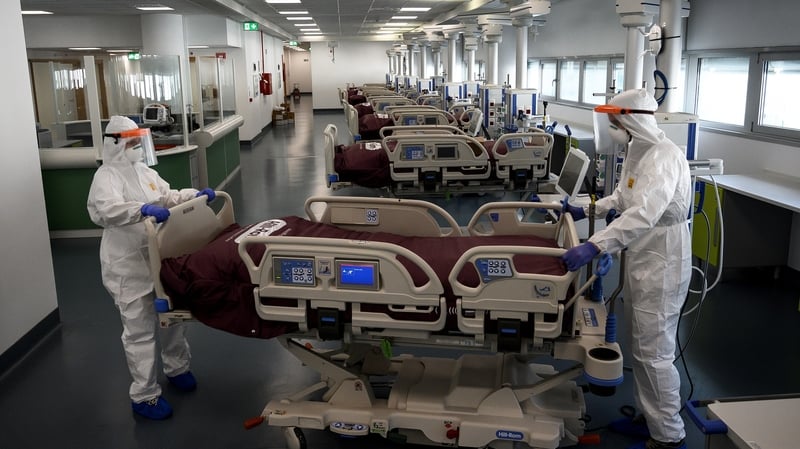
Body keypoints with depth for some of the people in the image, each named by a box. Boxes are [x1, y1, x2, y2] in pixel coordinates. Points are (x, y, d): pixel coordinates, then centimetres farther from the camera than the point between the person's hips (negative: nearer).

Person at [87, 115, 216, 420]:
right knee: (140, 330, 0)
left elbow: (169, 197, 18)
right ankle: (144, 396, 14)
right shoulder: (107, 176, -15)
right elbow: (107, 209, -34)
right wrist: (143, 209, -49)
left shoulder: (144, 171, 10)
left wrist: (196, 195, 2)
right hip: (128, 265, -8)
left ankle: (176, 368, 43)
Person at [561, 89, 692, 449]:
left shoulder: (664, 156, -23)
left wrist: (594, 246, -43)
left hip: (661, 265, -10)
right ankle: (647, 414, 34)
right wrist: (585, 210, 20)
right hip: (640, 260, 10)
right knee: (640, 346, 19)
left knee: (654, 352, -1)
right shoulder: (638, 151, 9)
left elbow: (644, 213, -37)